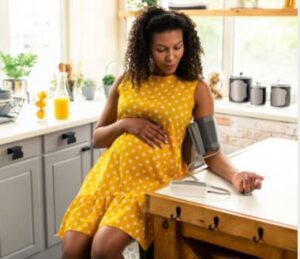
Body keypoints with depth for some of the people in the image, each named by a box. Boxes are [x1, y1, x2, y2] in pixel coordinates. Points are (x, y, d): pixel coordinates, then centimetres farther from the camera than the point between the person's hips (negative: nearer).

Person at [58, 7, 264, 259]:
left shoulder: (197, 89, 2)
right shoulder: (126, 81, 10)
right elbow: (98, 138, 15)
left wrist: (235, 175, -22)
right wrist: (125, 125, -5)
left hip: (155, 179, -3)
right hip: (110, 173, 4)